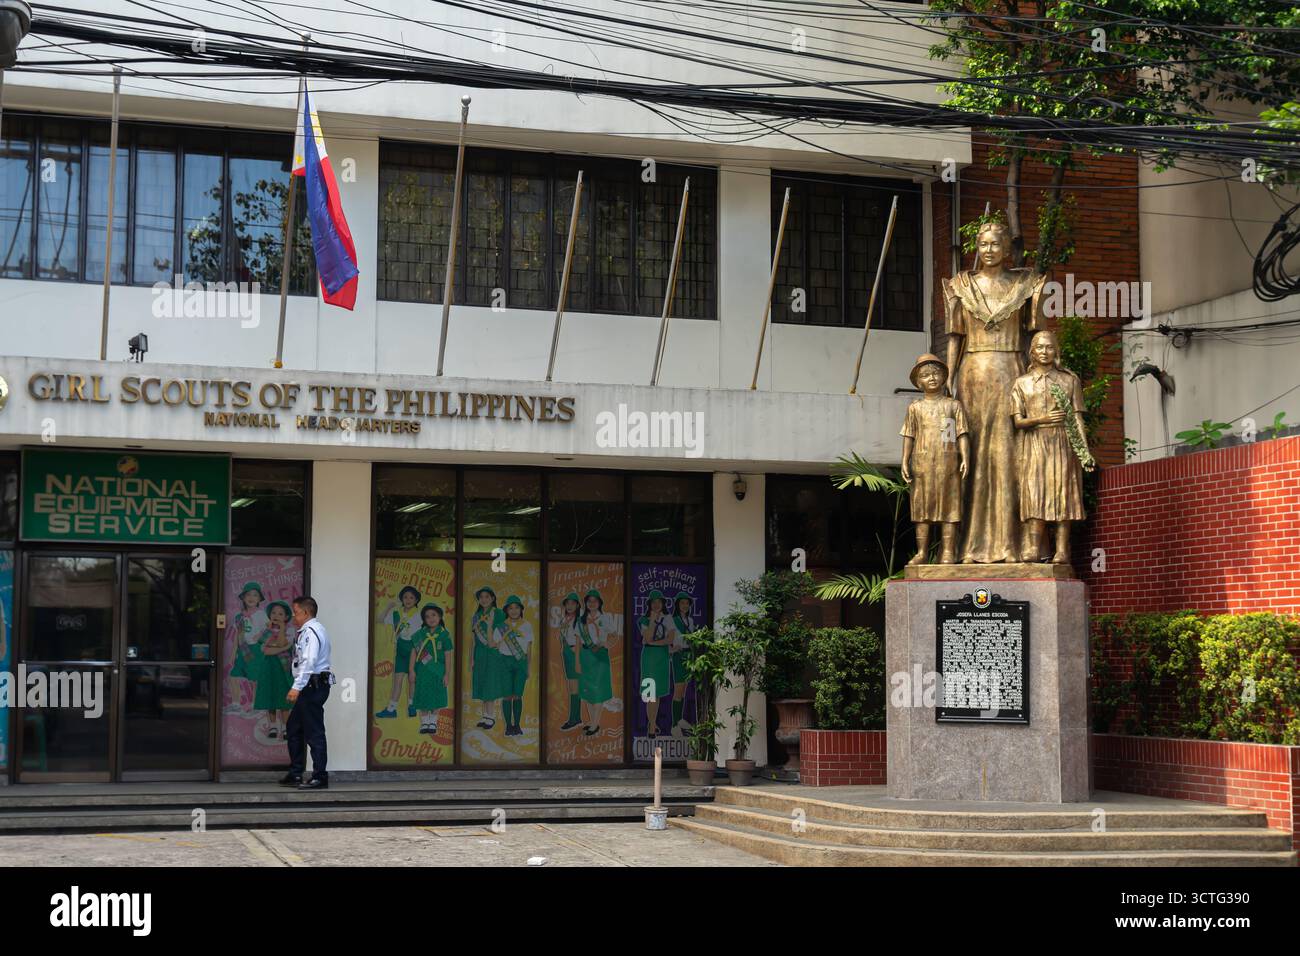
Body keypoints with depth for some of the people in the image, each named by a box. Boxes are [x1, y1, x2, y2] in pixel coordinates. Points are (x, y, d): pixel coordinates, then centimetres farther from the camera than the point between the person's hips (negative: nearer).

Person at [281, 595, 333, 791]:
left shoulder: (311, 631, -14)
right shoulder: (307, 630, 19)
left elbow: (309, 662, -24)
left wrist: (297, 687, -29)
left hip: (313, 685, -11)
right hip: (311, 686, 11)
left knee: (314, 732, -7)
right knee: (294, 730, 17)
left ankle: (320, 778, -5)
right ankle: (295, 775, 23)